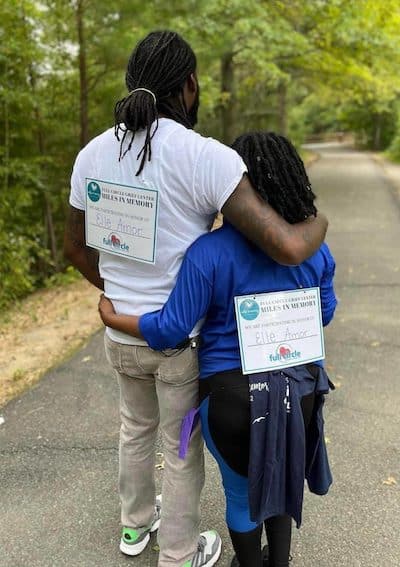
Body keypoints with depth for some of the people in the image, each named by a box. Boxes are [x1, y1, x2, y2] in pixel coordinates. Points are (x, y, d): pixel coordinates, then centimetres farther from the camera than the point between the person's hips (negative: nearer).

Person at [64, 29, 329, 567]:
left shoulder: (93, 154, -5)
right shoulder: (208, 158, -24)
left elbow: (76, 247, 6)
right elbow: (287, 247, -31)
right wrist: (318, 222, -8)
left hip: (122, 333, 5)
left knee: (136, 427, 29)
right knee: (183, 449, 17)